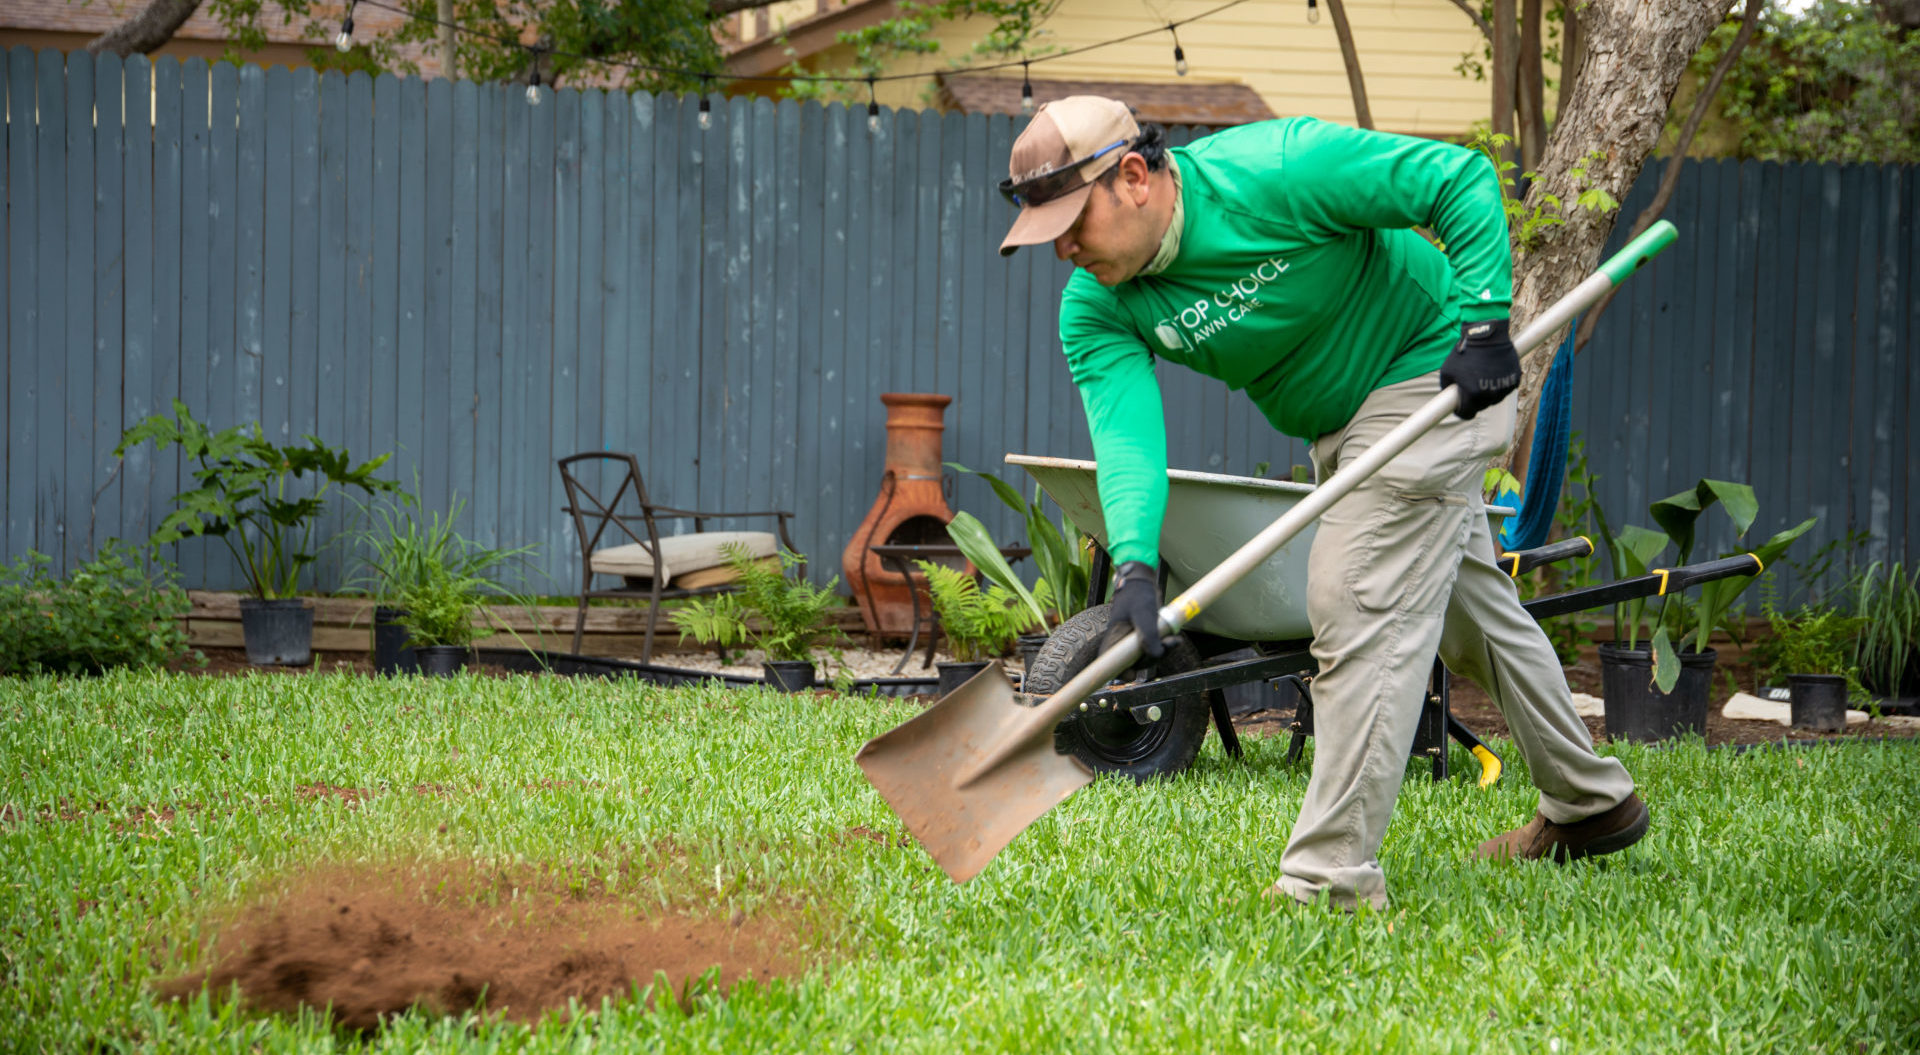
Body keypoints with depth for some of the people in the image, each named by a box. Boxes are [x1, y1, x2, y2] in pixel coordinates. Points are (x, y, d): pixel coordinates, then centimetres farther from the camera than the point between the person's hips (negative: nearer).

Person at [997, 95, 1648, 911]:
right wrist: (1136, 564, -45)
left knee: (1358, 608, -16)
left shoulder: (1276, 172, -30)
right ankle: (1589, 804, 41)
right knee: (1470, 608, 22)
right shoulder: (1097, 311, -14)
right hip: (1339, 427, 8)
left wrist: (1483, 324, -28)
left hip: (1433, 376, -8)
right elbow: (1125, 433, -28)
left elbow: (1462, 178, -23)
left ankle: (1333, 876, -13)